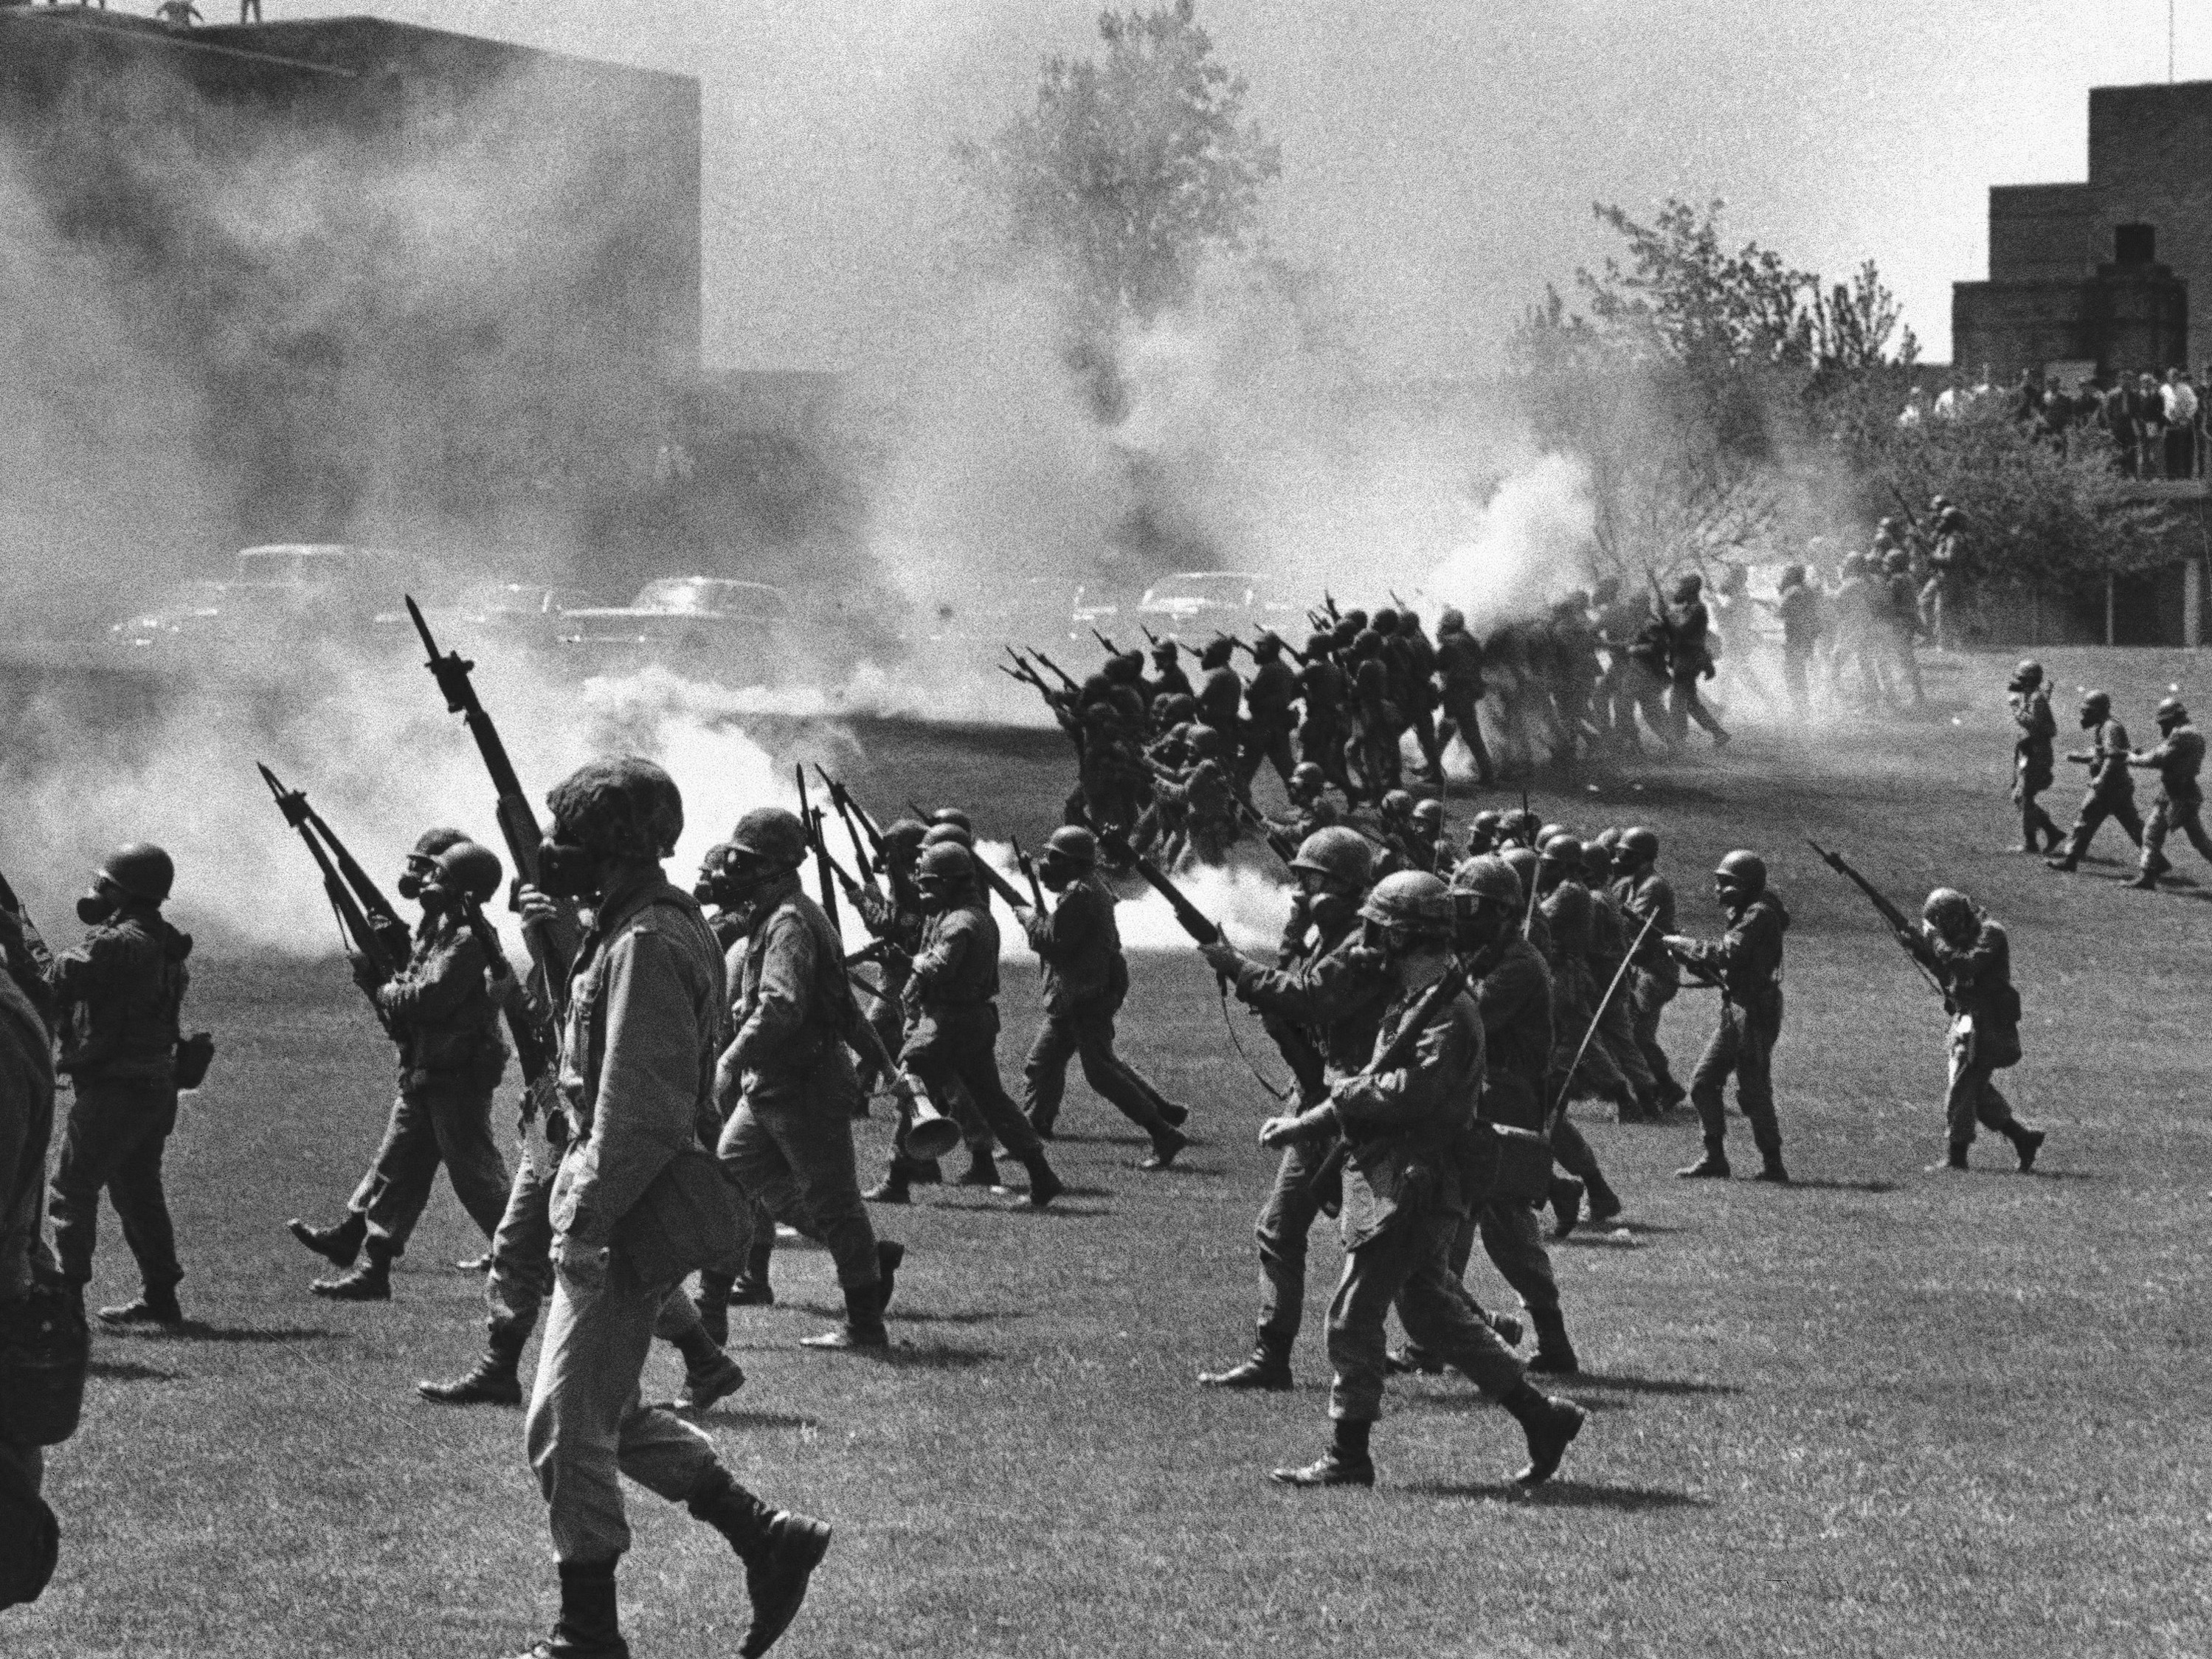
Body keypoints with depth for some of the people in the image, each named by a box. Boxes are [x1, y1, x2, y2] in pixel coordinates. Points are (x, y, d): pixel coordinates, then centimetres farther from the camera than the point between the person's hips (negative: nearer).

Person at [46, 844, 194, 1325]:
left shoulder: (117, 943, -19)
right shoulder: (167, 945, 11)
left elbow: (58, 978, -20)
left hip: (113, 1091, -9)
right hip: (157, 1089, 9)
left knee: (72, 1191, -1)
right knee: (139, 1194, 17)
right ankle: (160, 1299, 18)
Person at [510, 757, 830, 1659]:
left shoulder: (644, 945, -19)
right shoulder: (655, 925, 13)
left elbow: (643, 1109, -24)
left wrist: (586, 1219, -21)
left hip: (627, 1215, -10)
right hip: (635, 1207, 10)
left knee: (569, 1426, -2)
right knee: (606, 1410, 18)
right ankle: (768, 1537, 18)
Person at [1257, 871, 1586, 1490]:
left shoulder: (1447, 1011, -17)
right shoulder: (1412, 1000, 15)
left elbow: (1410, 1092, -26)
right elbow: (1386, 1087, 21)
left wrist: (1345, 1094, -11)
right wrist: (1300, 1125, 15)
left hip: (1411, 1186, -10)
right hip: (1398, 1180, 10)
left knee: (1354, 1318, -5)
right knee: (1432, 1311, 15)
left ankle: (1347, 1458, 3)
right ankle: (1542, 1417, 19)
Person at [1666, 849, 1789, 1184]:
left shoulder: (1760, 915, -14)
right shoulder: (1745, 914, 17)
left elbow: (1726, 954, -24)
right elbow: (1727, 967, 19)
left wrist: (1682, 944, -15)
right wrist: (1686, 955, 6)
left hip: (1755, 1013, -10)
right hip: (1735, 1011, 10)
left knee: (1752, 1091, -7)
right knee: (1703, 1082, 8)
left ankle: (1773, 1166, -1)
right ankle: (1715, 1157, 14)